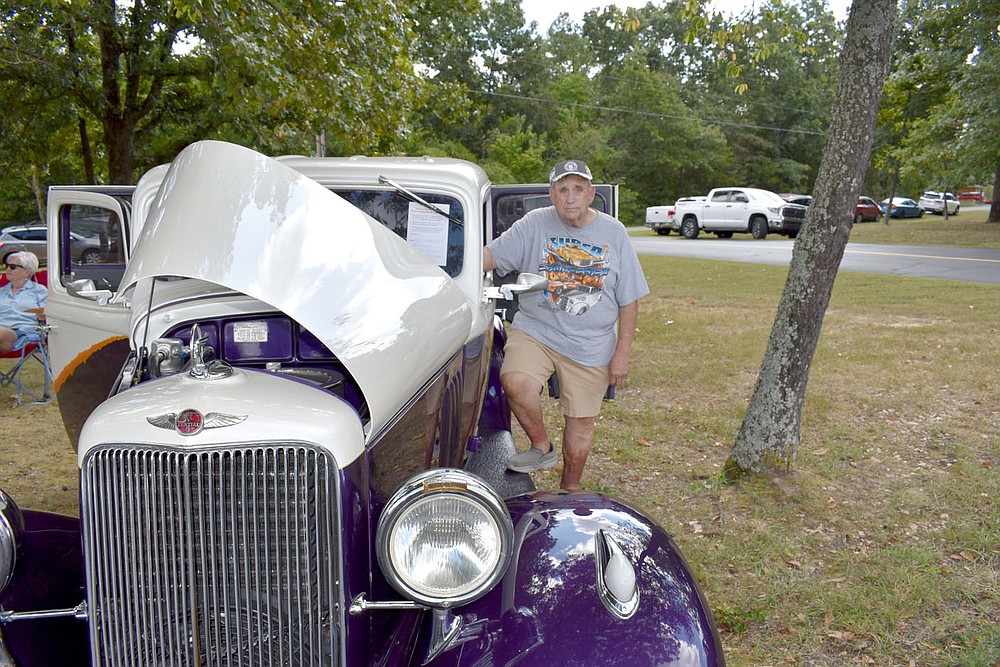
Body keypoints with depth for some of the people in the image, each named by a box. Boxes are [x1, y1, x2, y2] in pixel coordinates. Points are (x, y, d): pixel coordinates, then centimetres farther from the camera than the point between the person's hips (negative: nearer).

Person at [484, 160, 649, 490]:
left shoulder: (614, 234, 0)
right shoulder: (534, 224, -1)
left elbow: (629, 300, 4)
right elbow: (489, 256, -3)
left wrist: (622, 353, 0)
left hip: (591, 346, 1)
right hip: (534, 331, -1)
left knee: (582, 422, 9)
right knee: (515, 382, -29)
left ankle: (569, 490, 32)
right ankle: (542, 447, -1)